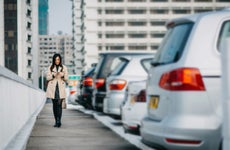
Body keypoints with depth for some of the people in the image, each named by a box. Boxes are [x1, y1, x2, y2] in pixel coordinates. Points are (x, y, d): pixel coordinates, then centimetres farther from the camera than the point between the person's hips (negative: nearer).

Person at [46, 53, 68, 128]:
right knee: (54, 105, 4)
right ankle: (56, 121, 12)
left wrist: (62, 76, -14)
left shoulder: (64, 68, 7)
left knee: (59, 104, -13)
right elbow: (47, 78, 4)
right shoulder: (50, 68, 8)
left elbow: (66, 79, 7)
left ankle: (59, 121, -21)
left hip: (60, 88, -1)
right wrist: (53, 75, -14)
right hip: (53, 88, 1)